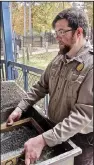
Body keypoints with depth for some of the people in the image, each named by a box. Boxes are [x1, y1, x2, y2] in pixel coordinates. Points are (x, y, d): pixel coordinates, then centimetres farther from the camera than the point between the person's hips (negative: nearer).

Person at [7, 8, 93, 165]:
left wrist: (43, 139, -35)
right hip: (55, 130, 6)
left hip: (79, 139, -5)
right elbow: (41, 86, 7)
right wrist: (20, 108, -5)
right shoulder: (57, 60, -2)